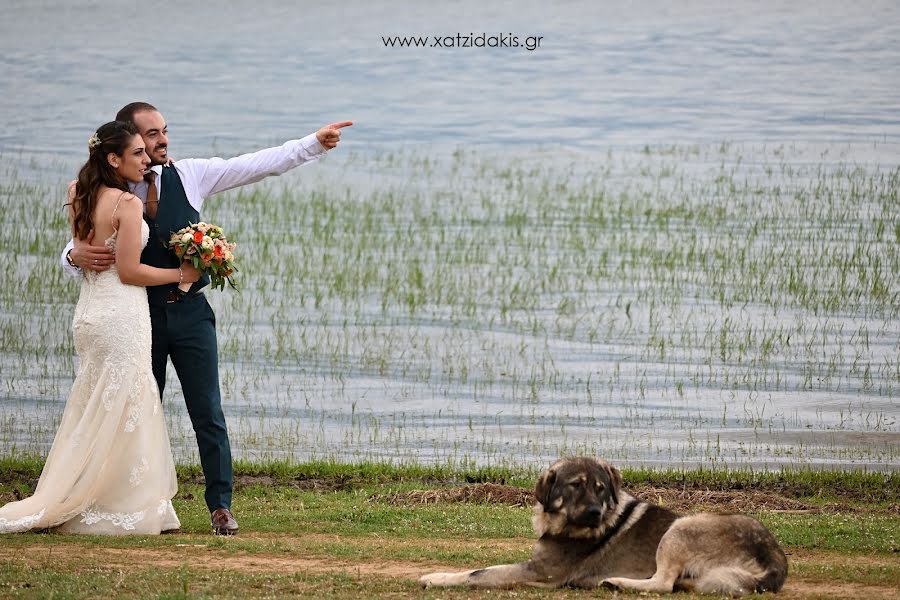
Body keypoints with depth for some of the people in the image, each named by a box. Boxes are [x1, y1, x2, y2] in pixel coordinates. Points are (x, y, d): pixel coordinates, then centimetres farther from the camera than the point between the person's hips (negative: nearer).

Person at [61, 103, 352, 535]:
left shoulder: (190, 175, 2)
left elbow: (258, 164, 1)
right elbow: (75, 251, 0)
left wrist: (314, 143, -5)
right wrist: (76, 255, -25)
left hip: (189, 311, 0)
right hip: (140, 315, 0)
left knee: (208, 413, -2)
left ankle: (220, 505, 3)